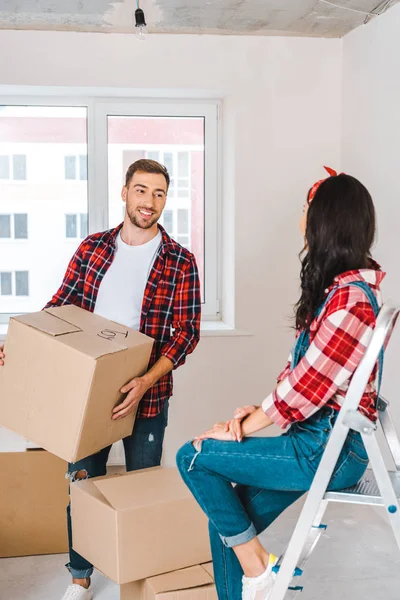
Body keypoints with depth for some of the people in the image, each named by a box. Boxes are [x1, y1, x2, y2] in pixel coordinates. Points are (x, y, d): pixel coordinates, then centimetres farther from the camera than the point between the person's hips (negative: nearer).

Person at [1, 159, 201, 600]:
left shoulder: (180, 261, -6)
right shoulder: (93, 248, 3)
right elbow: (61, 304, 7)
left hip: (147, 394, -2)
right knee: (82, 482, 11)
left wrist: (146, 382, -24)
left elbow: (186, 331, -11)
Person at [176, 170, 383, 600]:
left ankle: (256, 565, 6)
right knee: (227, 520, 11)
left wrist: (243, 428, -10)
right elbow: (301, 371, 12)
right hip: (319, 438, 9)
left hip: (329, 450, -9)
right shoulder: (342, 286, 10)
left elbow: (306, 386, -22)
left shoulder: (349, 300, -22)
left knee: (194, 457, -9)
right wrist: (258, 409, 0)